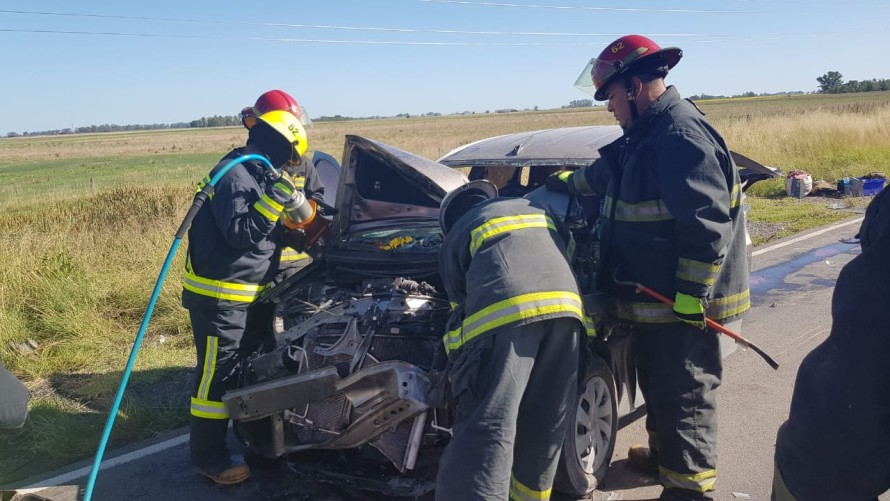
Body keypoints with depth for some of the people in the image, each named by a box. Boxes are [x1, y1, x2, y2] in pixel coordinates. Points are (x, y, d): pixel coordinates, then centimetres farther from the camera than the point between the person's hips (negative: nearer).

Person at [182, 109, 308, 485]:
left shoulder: (253, 173, 12)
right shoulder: (235, 175, -19)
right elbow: (241, 233, -28)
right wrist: (276, 197, -29)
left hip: (242, 293, 10)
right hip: (219, 296, -10)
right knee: (218, 376, 0)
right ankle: (208, 457, 12)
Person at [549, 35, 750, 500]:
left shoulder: (681, 135, -21)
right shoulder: (646, 134, 11)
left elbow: (708, 223, -27)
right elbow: (608, 173, 32)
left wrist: (692, 294, -25)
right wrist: (569, 180, 42)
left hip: (682, 303, -10)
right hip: (654, 295, 10)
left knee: (683, 394, 1)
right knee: (657, 384, 23)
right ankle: (663, 454, 41)